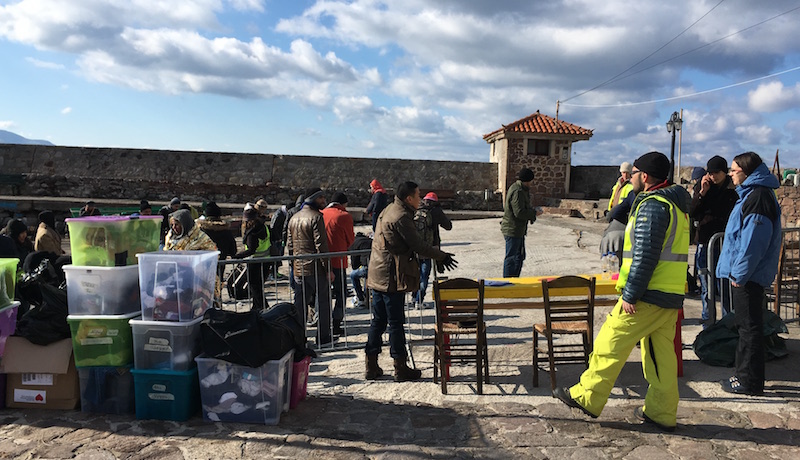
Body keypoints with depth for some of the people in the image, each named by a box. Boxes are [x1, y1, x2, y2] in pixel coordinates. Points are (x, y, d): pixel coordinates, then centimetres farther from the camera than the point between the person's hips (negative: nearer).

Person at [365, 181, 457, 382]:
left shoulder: (388, 211, 14)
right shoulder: (401, 217, -17)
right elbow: (418, 245, -16)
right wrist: (442, 257, -4)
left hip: (378, 275, 10)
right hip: (391, 277, -10)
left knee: (378, 320, 13)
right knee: (396, 322, -1)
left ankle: (371, 366, 19)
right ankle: (401, 368, 10)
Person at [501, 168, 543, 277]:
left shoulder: (521, 190, 14)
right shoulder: (518, 192, -21)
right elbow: (519, 212, -26)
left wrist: (532, 209, 8)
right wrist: (534, 213, -14)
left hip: (518, 230, 11)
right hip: (512, 230, -11)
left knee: (520, 256, 19)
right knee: (511, 258, -4)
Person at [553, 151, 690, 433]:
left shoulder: (652, 205, -15)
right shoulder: (676, 205, 17)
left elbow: (645, 256, -22)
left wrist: (630, 294, -19)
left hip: (647, 295, -10)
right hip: (670, 295, 10)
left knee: (610, 345, 0)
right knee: (662, 354, 13)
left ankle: (587, 397, 10)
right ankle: (662, 412, 21)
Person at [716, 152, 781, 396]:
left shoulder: (758, 196, -17)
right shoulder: (751, 193, 15)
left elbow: (753, 240, -23)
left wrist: (740, 273, -20)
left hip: (748, 276, -11)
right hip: (744, 274, 11)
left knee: (749, 327, -2)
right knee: (746, 325, 17)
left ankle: (749, 381, 7)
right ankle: (744, 374, 28)